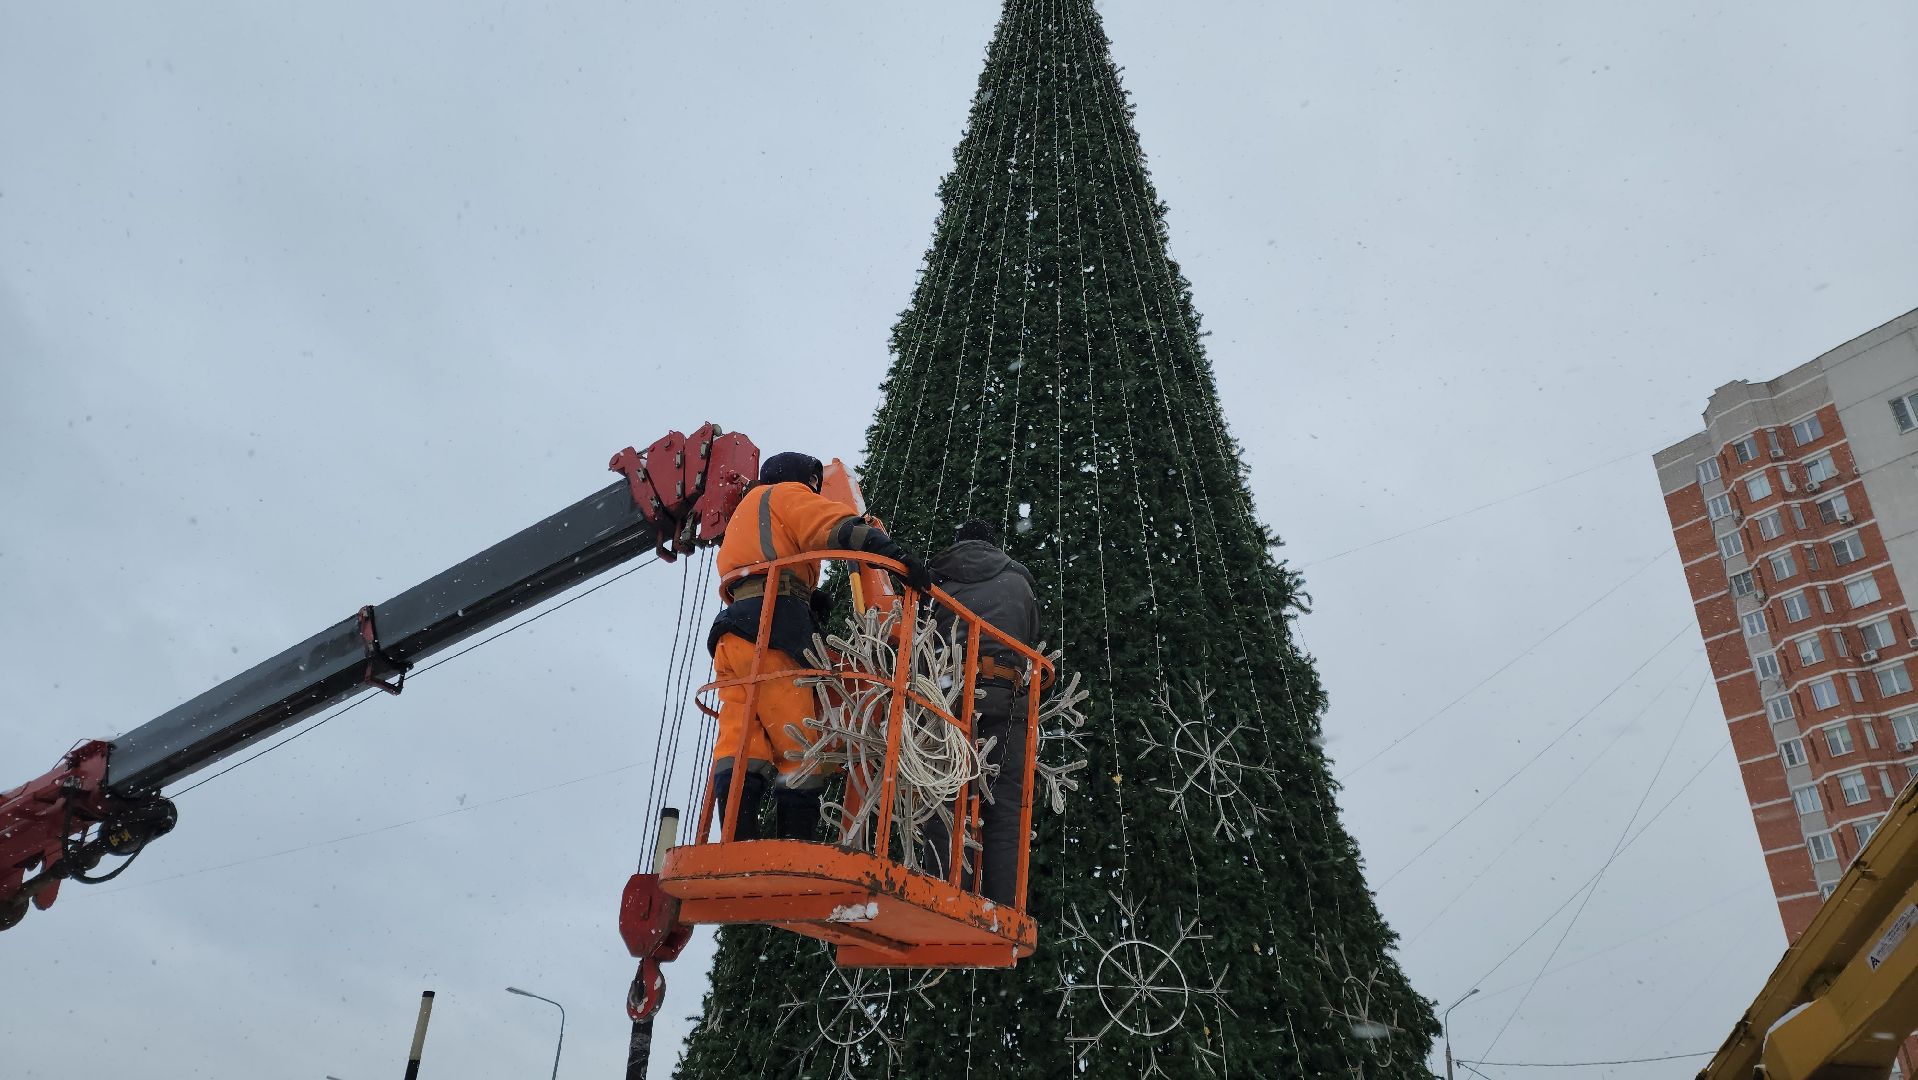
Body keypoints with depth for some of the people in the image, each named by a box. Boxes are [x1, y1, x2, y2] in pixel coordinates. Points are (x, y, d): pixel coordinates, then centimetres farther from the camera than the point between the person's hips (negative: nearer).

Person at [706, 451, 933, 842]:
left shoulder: (744, 516, 40)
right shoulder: (788, 494, 15)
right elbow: (838, 525, -6)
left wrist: (809, 597, 11)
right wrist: (894, 552, -21)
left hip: (732, 632, 8)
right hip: (772, 629, -8)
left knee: (741, 743, -6)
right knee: (802, 751, -12)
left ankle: (738, 842, -17)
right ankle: (796, 846, -19)